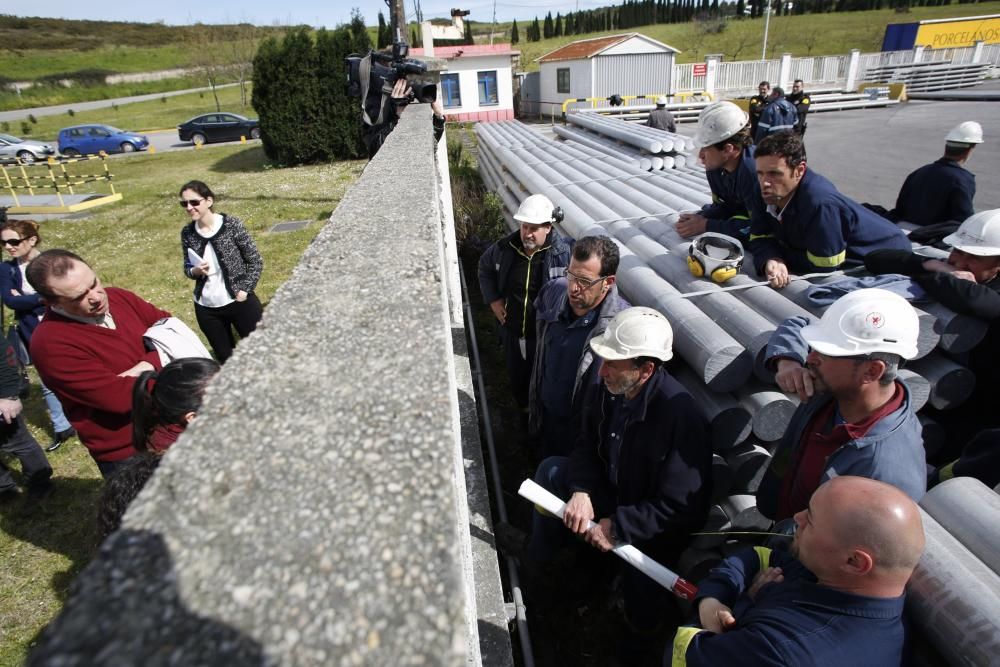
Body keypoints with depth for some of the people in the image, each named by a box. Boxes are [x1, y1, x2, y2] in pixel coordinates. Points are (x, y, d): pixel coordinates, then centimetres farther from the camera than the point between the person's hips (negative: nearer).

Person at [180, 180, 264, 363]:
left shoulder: (232, 224, -11)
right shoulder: (187, 233, 0)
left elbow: (255, 261, -6)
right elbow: (187, 268, 12)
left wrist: (244, 290, -13)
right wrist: (195, 271, -11)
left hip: (239, 302, -4)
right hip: (206, 308, 4)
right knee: (225, 359, 15)